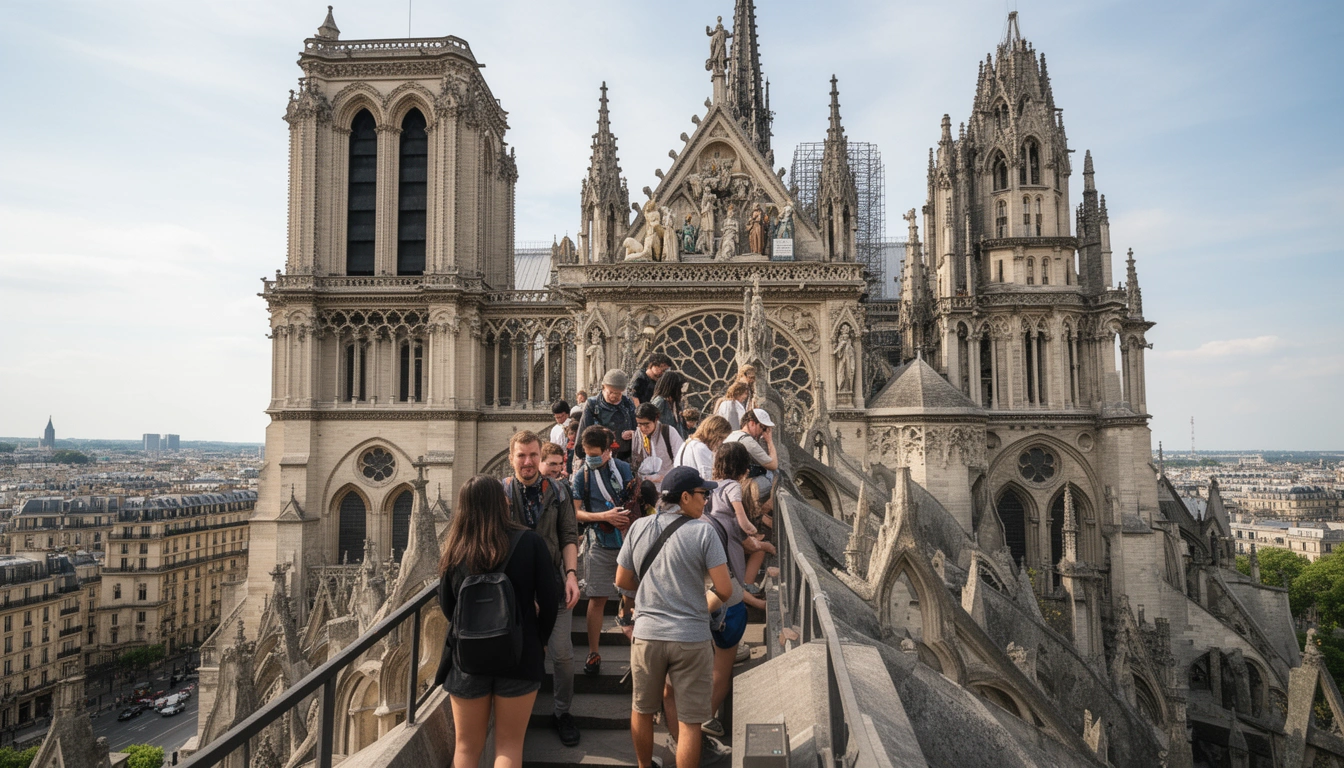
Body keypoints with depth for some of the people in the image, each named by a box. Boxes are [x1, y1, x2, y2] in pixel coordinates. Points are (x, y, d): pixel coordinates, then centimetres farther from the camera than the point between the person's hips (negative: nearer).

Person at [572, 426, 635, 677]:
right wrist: (605, 516, -16)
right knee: (597, 598, 3)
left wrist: (631, 521, -11)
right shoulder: (582, 475, 0)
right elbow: (576, 513, -3)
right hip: (599, 545, 0)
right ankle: (593, 654, 14)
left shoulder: (625, 468, 0)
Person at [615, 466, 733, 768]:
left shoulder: (639, 527, -1)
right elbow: (724, 590, -12)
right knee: (689, 721, 8)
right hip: (692, 638, -4)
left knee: (642, 709, 22)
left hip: (647, 634, 4)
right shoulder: (703, 531, -11)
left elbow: (622, 580, 7)